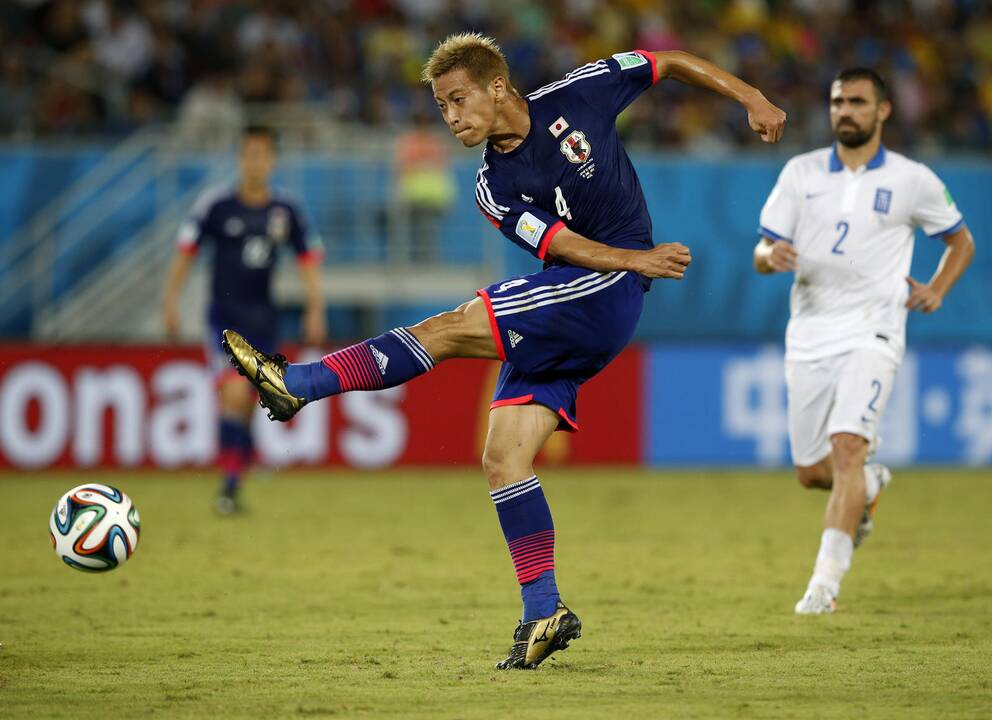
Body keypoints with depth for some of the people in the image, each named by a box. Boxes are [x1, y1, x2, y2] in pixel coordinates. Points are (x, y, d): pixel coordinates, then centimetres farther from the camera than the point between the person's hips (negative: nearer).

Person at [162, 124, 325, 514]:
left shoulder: (285, 210, 3)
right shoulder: (216, 203, -6)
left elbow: (308, 257, 11)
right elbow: (186, 250, -1)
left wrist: (315, 310, 4)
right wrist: (170, 300, -5)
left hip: (262, 320, 3)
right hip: (223, 317, -3)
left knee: (249, 405, 6)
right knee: (235, 393, -20)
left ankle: (233, 488, 16)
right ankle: (228, 481, -16)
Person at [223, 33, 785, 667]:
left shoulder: (573, 96, 0)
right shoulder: (495, 188, 7)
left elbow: (668, 62, 11)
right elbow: (561, 244, -6)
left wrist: (751, 98, 10)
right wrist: (637, 259, -19)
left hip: (609, 291, -6)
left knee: (450, 329, -18)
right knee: (503, 457, -5)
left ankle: (295, 383, -17)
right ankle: (545, 613, 0)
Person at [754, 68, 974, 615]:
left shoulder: (913, 180, 2)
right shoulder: (801, 173, 7)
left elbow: (961, 242, 17)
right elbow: (762, 254, 5)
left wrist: (935, 291, 0)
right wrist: (771, 256, -19)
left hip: (872, 331, -3)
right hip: (809, 333, 3)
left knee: (846, 448, -22)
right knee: (811, 472, 9)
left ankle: (826, 580, -21)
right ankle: (868, 486, 44)